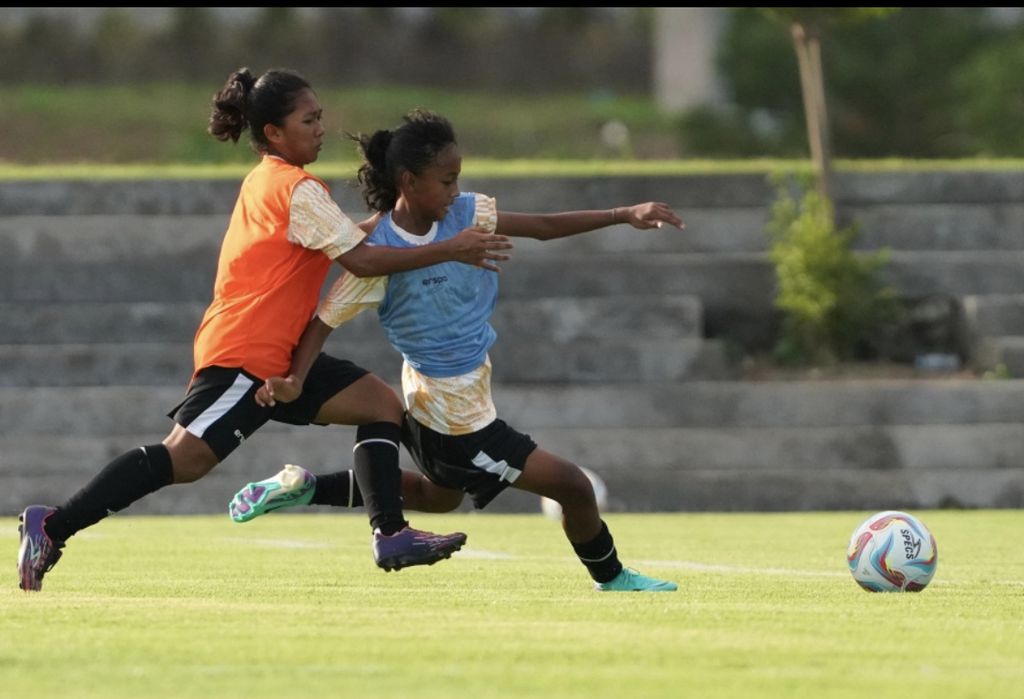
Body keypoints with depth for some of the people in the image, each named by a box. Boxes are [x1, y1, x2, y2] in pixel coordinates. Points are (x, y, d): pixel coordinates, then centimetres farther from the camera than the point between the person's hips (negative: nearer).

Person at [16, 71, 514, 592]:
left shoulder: (266, 180, 17)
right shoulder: (298, 189, -12)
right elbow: (361, 260, -18)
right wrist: (449, 251, -15)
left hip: (273, 354, 10)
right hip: (245, 357, -10)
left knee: (381, 405, 5)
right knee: (184, 458, -16)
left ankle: (390, 534, -2)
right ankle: (52, 527, -13)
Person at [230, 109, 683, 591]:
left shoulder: (465, 214, -6)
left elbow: (544, 227, -6)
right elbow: (326, 320, -18)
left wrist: (626, 215, -12)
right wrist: (295, 379, -33)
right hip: (458, 416, -9)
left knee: (439, 495, 33)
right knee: (572, 486, -3)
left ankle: (306, 488, 32)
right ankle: (611, 579, 23)